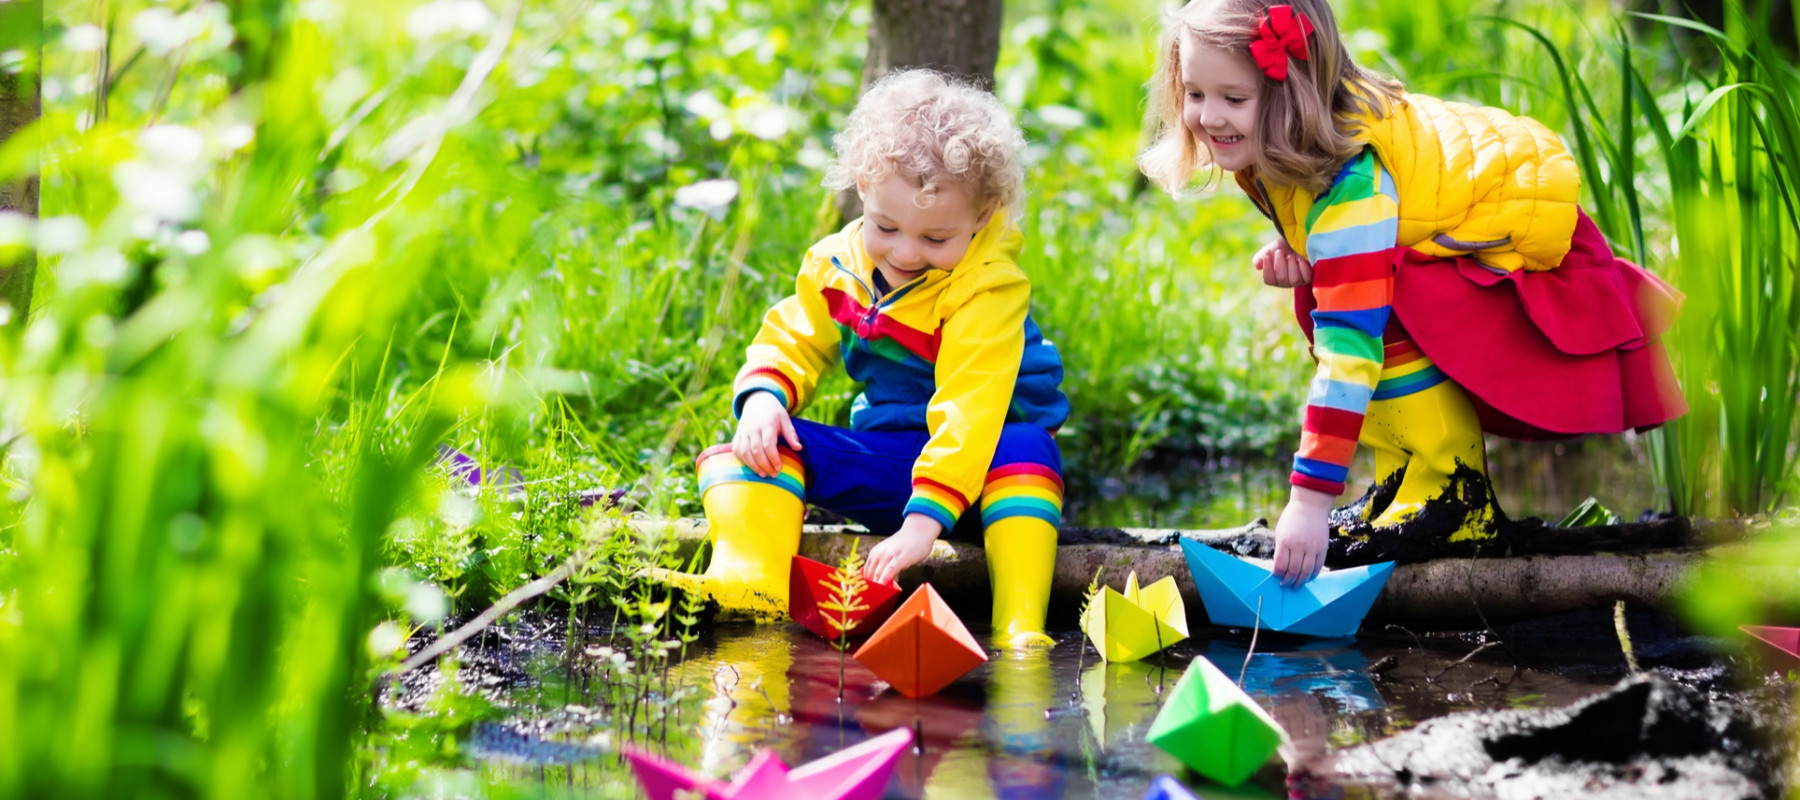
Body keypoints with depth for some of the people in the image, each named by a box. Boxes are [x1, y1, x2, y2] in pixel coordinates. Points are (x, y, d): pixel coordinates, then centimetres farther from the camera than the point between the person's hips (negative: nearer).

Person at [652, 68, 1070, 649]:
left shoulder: (988, 289, -21)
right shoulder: (837, 263, -1)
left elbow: (971, 409, -29)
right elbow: (794, 341, 11)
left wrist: (925, 518, -39)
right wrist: (764, 397, -14)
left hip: (977, 459, -5)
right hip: (882, 457, 5)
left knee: (1024, 449, -39)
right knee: (748, 447, -13)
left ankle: (1021, 625, -47)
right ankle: (748, 579, -39)